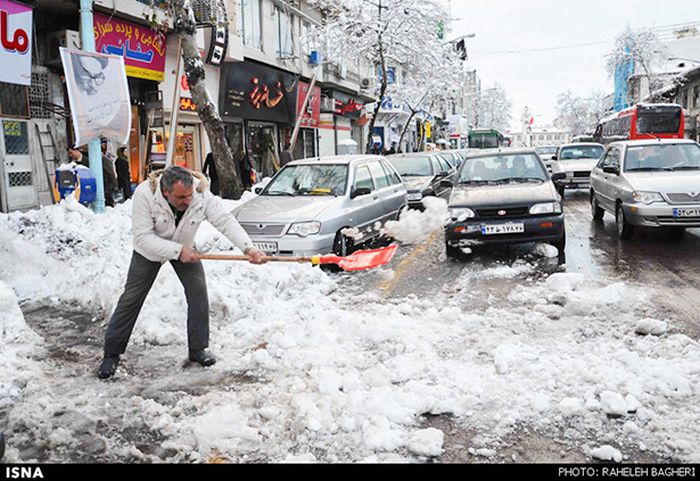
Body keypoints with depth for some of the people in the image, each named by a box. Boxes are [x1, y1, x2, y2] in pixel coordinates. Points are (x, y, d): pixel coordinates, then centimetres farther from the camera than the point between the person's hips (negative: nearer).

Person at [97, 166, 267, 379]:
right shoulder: (145, 194, -36)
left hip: (185, 248, 2)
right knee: (131, 298, 0)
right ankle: (111, 354, 12)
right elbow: (142, 237, -34)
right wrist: (178, 251, -40)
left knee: (198, 291, -7)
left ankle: (197, 349, 7)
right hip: (149, 250, -2)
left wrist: (248, 248, -46)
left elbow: (226, 220, -32)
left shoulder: (202, 194, -31)